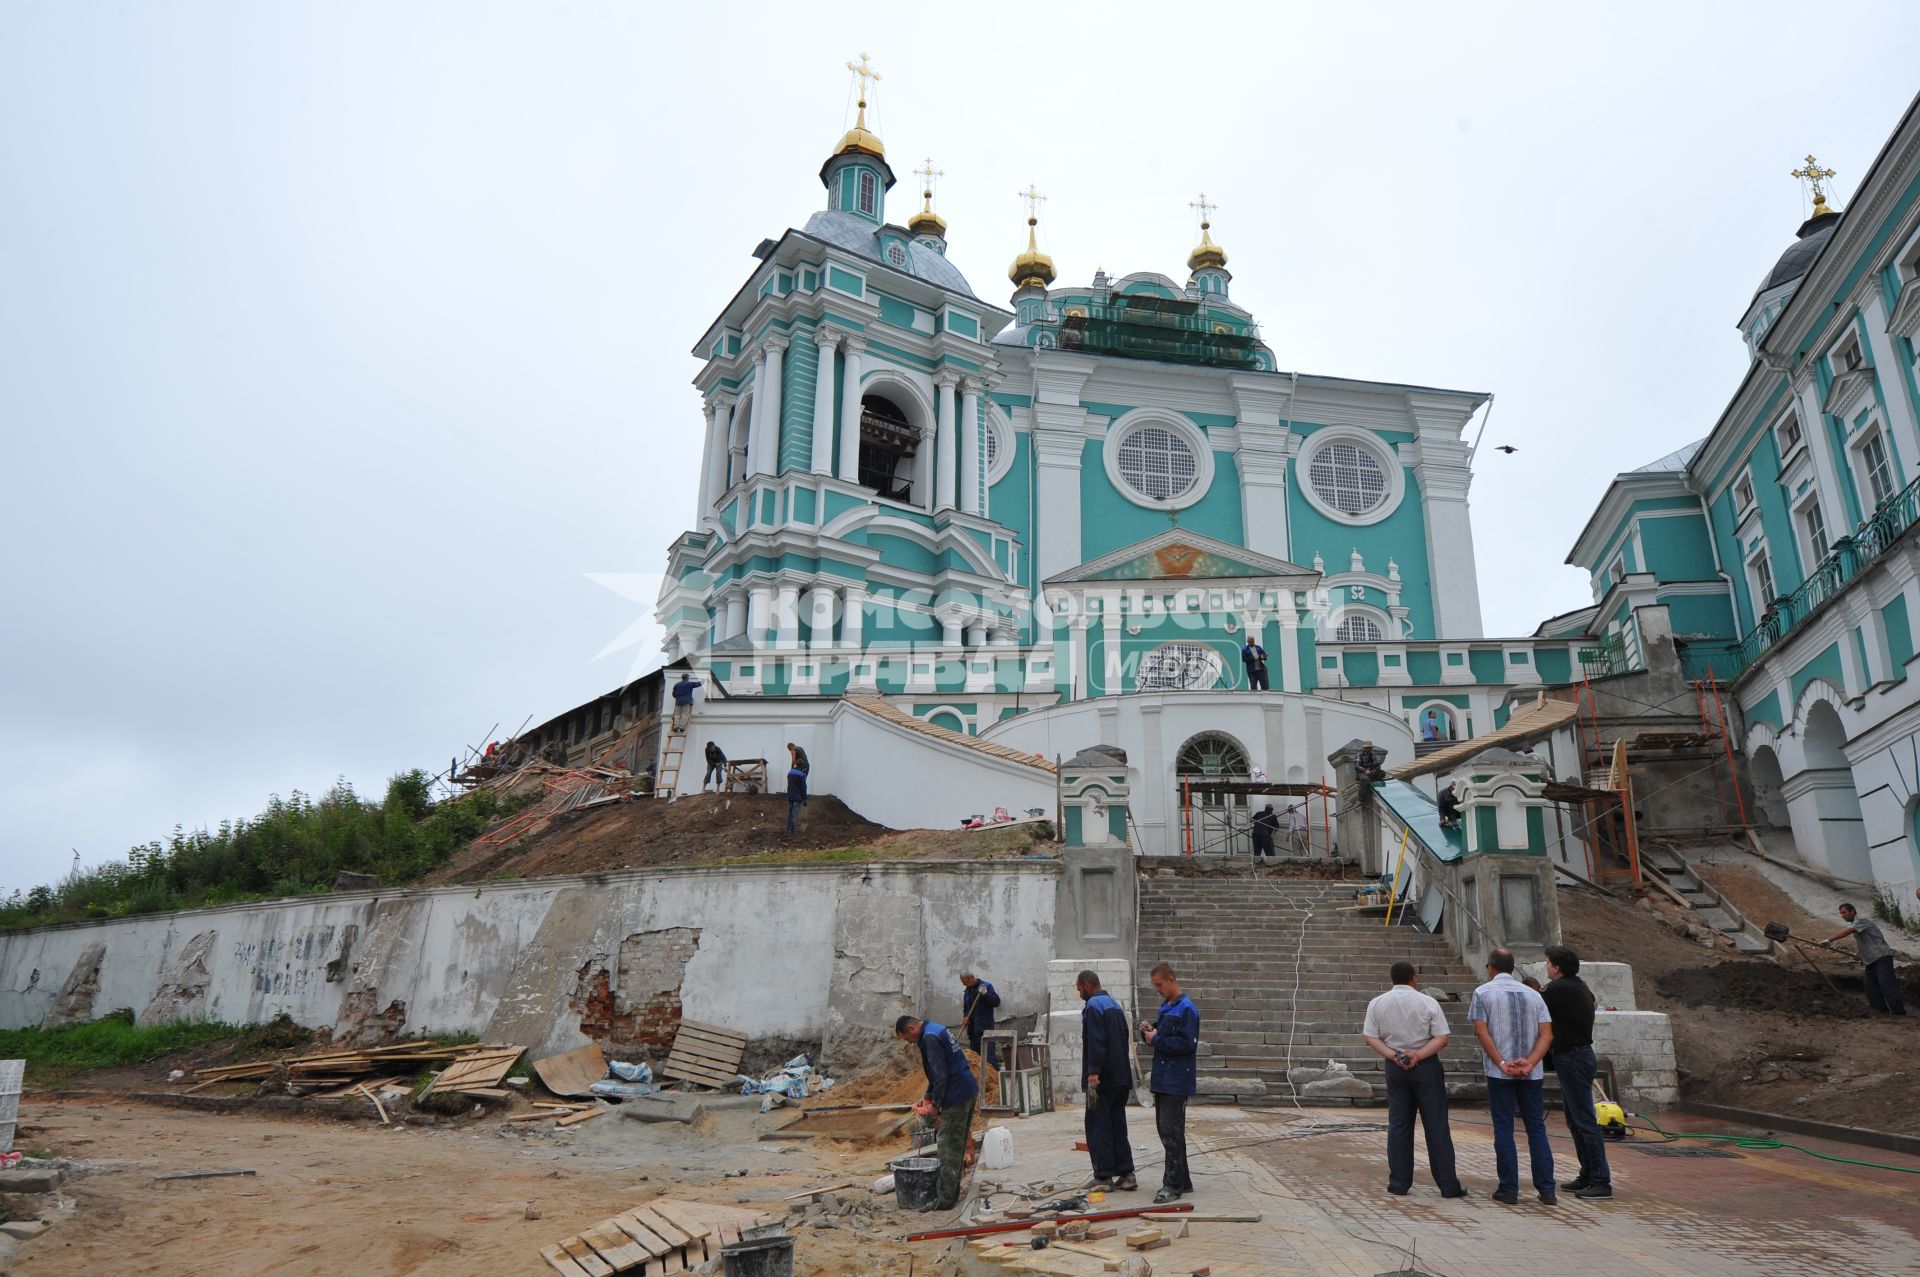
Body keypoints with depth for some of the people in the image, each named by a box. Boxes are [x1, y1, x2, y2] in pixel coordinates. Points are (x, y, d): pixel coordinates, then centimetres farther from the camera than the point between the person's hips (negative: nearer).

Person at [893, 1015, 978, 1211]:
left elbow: (940, 1075, -21)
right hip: (968, 1092, 10)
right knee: (957, 1146, 16)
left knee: (949, 1147, -5)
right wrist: (927, 1097, 19)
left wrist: (935, 1104, -12)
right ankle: (951, 1192, 24)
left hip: (956, 1096, -10)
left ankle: (946, 1199, -1)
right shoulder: (937, 1030, 15)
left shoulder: (929, 1038, -16)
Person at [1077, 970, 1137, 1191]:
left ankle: (1104, 1177, 1)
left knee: (1098, 1128, -1)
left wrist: (1093, 1072, -23)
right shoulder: (1115, 1005, 16)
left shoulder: (1093, 1006, -12)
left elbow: (1096, 1043, -22)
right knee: (1118, 1127, 12)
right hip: (1121, 1079, 9)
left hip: (1102, 1080, -9)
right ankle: (1126, 1174, 11)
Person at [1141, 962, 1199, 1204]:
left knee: (1171, 1131, -6)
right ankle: (1182, 1181, 23)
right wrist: (1148, 1031, 1)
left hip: (1177, 1082, -9)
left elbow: (1188, 1044, -21)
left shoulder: (1187, 1009, -14)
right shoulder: (1165, 1006, 14)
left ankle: (1173, 1184, 1)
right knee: (1164, 1128, 13)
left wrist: (1157, 1039, -16)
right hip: (1162, 1079, 9)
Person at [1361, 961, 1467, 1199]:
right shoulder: (1428, 1003, -5)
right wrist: (1418, 1055, -14)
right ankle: (1448, 1185, 6)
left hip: (1395, 1067, 2)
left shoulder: (1377, 1004, 1)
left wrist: (1393, 1055, -9)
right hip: (1427, 1067, -2)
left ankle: (1399, 1183, 10)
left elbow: (1371, 1037, -3)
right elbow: (1441, 1038, -11)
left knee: (1398, 1125, 8)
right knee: (1437, 1126, 3)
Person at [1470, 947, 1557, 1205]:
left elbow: (1481, 1032, -10)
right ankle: (1547, 1190, 10)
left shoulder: (1483, 992, 0)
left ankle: (1509, 1190, 4)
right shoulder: (1532, 994, 11)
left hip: (1499, 1073, -3)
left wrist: (1502, 1064, -11)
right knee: (1536, 1128, 10)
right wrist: (1529, 1063, -8)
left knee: (1503, 1129, 2)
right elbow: (1547, 1034, 1)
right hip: (1531, 1073, 3)